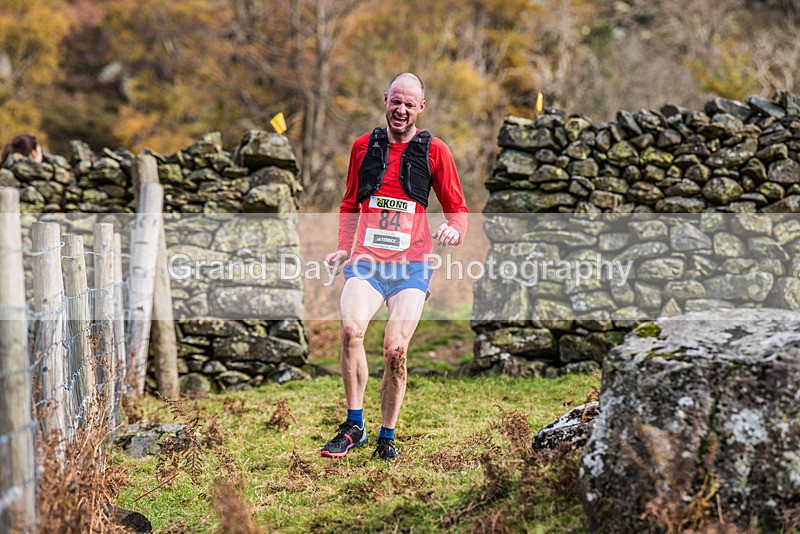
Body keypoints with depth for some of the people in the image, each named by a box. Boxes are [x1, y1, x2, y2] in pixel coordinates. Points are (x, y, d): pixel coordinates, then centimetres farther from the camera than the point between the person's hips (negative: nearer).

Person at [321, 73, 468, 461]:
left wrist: (455, 229, -13)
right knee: (351, 328, -25)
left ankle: (386, 437, 8)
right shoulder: (364, 146, 13)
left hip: (412, 267, -1)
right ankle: (354, 425, -14)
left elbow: (457, 208, 10)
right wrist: (343, 248, 12)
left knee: (395, 349, -12)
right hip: (365, 262, 1)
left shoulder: (434, 150, 6)